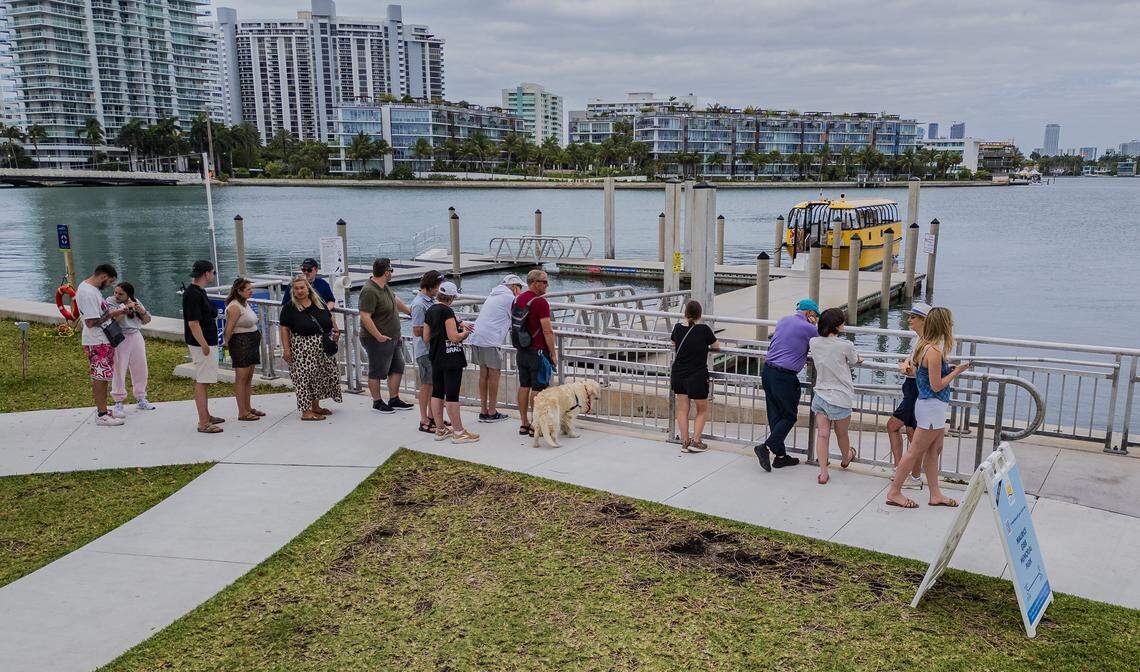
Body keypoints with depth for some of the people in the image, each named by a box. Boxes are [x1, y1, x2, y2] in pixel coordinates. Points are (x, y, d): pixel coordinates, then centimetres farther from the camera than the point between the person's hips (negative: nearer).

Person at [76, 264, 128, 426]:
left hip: (103, 341, 10)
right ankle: (102, 415, 2)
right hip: (97, 343, -10)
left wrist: (114, 312, 9)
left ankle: (101, 408, 25)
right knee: (100, 377, -4)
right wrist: (111, 314, -16)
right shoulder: (88, 293, -22)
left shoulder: (89, 286, 10)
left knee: (101, 377, 16)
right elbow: (91, 322, -24)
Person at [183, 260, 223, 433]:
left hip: (207, 343, 11)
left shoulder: (198, 291, 13)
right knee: (202, 382, -8)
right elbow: (193, 323, -23)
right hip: (202, 344, -11)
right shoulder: (193, 294, -18)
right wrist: (204, 345, -23)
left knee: (204, 381, 17)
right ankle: (203, 423, -5)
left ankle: (206, 416, 27)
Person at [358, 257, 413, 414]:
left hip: (393, 338, 10)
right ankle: (377, 402, 17)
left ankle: (394, 400, 24)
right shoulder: (370, 291, -23)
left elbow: (396, 300, 26)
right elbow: (364, 317, -27)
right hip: (378, 341, -10)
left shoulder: (384, 287, 8)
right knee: (377, 372, 5)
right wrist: (379, 336, -26)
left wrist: (409, 312, 38)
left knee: (397, 368, 14)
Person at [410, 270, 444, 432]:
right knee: (426, 384, -1)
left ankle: (431, 416, 27)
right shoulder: (419, 304, -18)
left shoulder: (430, 300, 11)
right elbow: (417, 331, -21)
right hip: (424, 350, -9)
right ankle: (424, 421, 8)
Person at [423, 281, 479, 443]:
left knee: (437, 393, 12)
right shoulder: (447, 311, -15)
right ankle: (458, 432, 3)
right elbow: (454, 337, -20)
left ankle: (440, 430, 20)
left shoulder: (430, 311, 9)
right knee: (452, 395, -4)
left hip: (435, 358, 8)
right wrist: (465, 333, -1)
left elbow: (426, 337, 12)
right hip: (451, 358, -8)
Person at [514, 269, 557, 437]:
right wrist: (553, 354, -11)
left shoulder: (516, 300, 9)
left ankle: (524, 424, 16)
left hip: (521, 351, 8)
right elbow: (547, 331, -18)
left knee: (524, 386, 11)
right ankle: (536, 426, 3)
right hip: (538, 352, -8)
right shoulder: (540, 302, -17)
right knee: (538, 389, -1)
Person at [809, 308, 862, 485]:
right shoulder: (846, 345, -15)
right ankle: (846, 458, 46)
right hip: (840, 397, -3)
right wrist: (857, 358, 29)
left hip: (820, 395, 3)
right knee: (842, 433, 20)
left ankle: (823, 473, -1)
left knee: (822, 434, 3)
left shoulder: (813, 343, -4)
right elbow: (853, 362, 6)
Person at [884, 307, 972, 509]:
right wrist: (956, 372, -9)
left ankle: (935, 494, 25)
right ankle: (894, 492, 7)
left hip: (926, 403, 10)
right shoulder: (935, 351, -22)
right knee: (915, 451, -1)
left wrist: (949, 369, 11)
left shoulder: (924, 346, 7)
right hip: (933, 406, -10)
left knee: (934, 450, 16)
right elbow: (936, 386, -20)